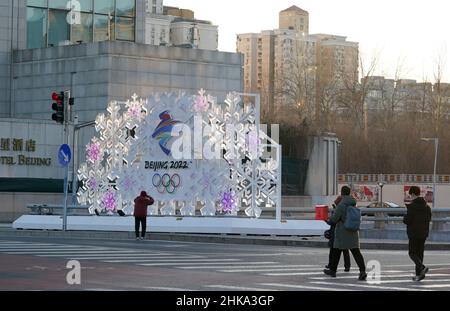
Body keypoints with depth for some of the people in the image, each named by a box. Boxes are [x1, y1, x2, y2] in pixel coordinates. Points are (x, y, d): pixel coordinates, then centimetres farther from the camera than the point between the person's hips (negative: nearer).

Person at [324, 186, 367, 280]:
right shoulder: (353, 204, 7)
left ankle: (332, 270, 24)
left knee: (336, 251, 12)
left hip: (343, 233, -6)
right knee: (356, 252, 0)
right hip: (353, 233, 6)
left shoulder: (341, 204, -16)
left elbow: (334, 218, -16)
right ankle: (362, 271, -17)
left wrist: (329, 221, 8)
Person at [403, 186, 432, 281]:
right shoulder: (426, 206, 6)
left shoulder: (412, 206, -14)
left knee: (412, 253, 1)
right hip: (424, 233, 6)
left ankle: (422, 267, -21)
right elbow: (429, 219, 14)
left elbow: (407, 220, -17)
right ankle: (418, 274, 11)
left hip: (414, 233, -6)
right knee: (419, 253, 12)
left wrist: (405, 218, 5)